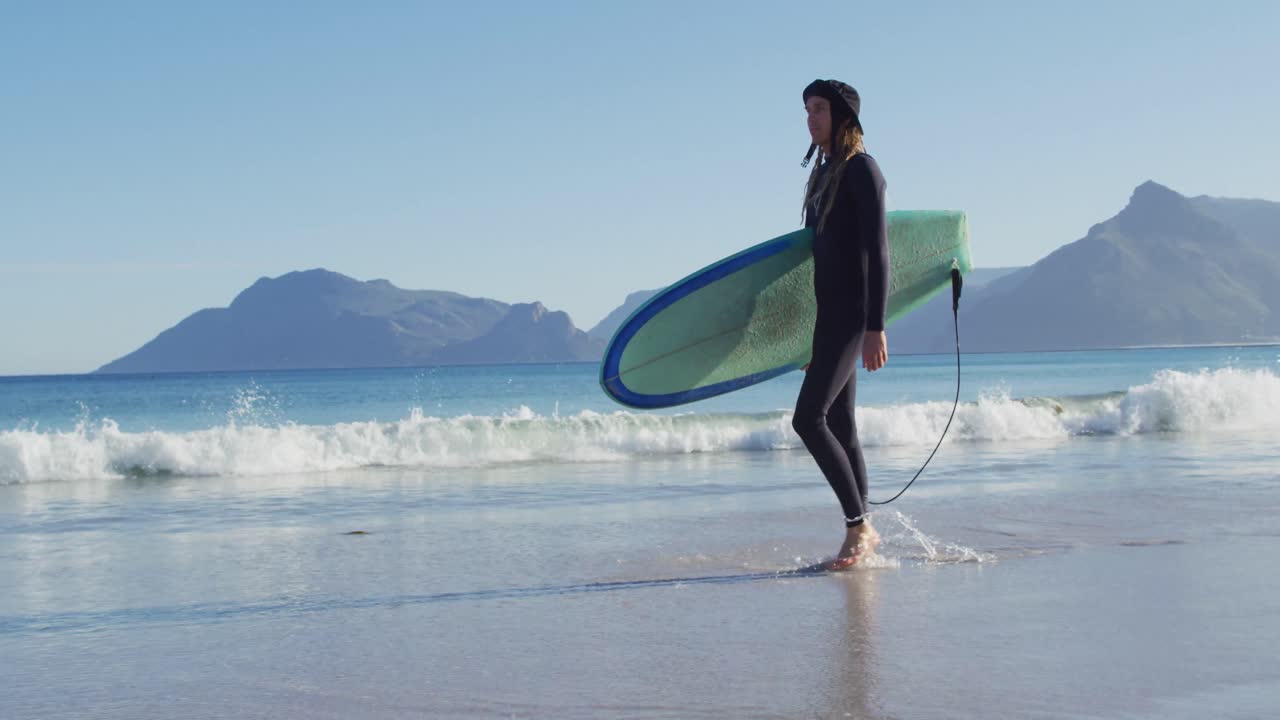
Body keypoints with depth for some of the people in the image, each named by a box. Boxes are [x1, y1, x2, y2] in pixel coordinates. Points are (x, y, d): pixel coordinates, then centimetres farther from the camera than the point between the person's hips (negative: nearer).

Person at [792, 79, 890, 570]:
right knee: (840, 429, 9)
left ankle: (858, 525, -7)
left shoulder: (861, 169, -9)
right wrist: (814, 334, 22)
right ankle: (861, 531, 15)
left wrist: (875, 327, -21)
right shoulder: (822, 176, 18)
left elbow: (877, 251, -15)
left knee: (808, 418, -16)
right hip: (828, 314, 9)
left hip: (853, 313, -9)